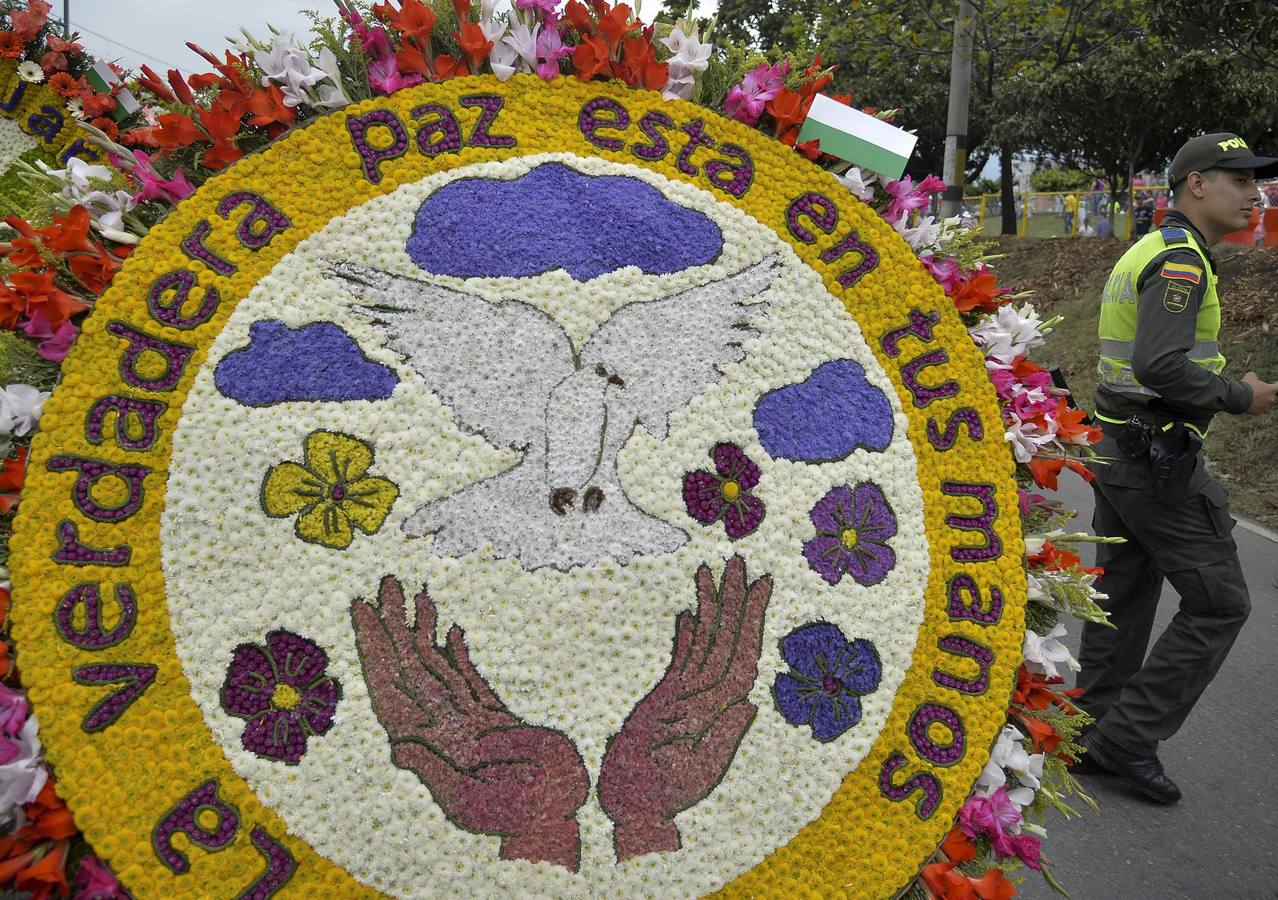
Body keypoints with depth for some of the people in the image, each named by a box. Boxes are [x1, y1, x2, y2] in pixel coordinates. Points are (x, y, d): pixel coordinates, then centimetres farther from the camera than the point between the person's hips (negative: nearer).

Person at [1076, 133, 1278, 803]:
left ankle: (1093, 734, 22)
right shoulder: (1181, 258, -15)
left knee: (1121, 598, 14)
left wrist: (1218, 387, 15)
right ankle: (1128, 737, 3)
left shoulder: (1144, 251, 17)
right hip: (1156, 458, -10)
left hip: (1116, 446, 10)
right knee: (1218, 603, -1)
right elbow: (1158, 365, -27)